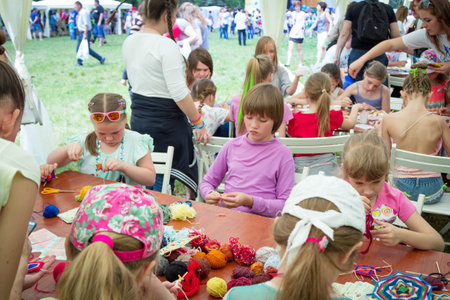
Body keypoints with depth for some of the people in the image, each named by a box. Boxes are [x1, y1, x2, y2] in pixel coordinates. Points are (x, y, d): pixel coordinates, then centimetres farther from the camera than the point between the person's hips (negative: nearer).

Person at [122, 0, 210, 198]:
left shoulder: (128, 43, 7)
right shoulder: (166, 45, -18)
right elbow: (179, 92, -21)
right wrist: (199, 123, -14)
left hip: (138, 118, 8)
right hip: (165, 121, -8)